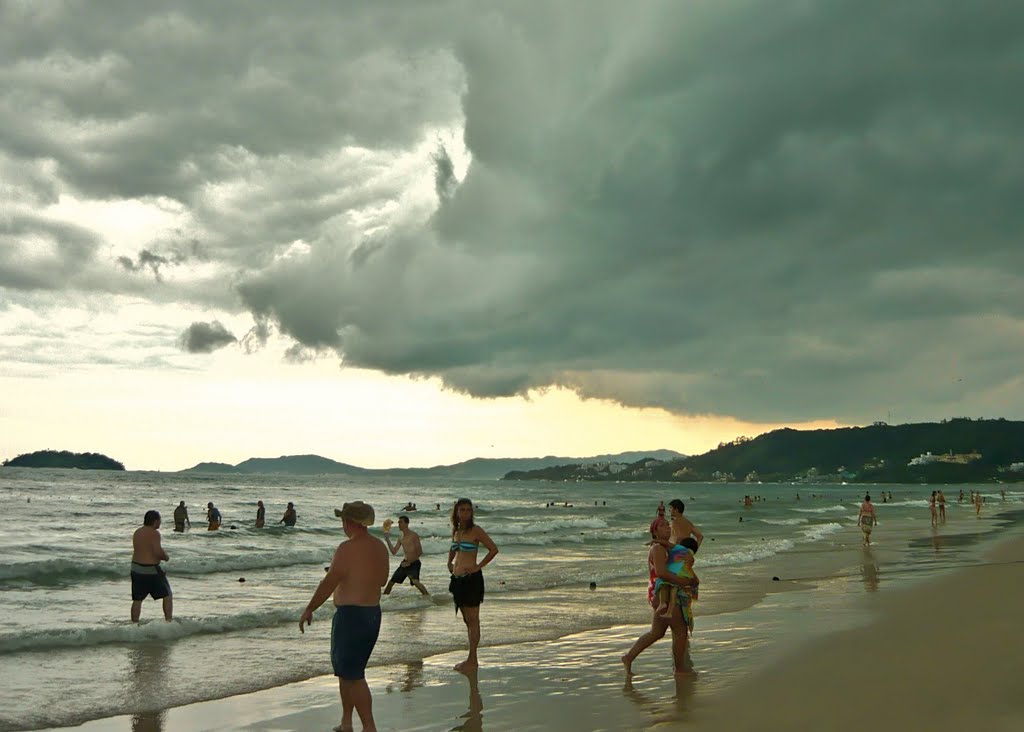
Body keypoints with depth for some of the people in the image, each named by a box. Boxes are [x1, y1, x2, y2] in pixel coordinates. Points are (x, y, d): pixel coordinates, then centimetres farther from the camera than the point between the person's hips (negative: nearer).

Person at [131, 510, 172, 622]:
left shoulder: (137, 532, 11)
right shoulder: (154, 533, -15)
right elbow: (157, 551, -24)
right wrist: (166, 557, -4)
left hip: (136, 568, 7)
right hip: (151, 569, -7)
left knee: (137, 599, 12)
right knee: (167, 595, 6)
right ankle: (168, 622, 3)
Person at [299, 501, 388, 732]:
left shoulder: (347, 548, -18)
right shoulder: (380, 547, 7)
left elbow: (328, 583, -16)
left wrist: (309, 609, -6)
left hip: (350, 615, -9)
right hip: (374, 613, 9)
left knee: (353, 676, -3)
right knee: (344, 669, 21)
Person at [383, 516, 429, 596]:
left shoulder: (414, 535, -10)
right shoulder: (401, 538, 12)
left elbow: (420, 552, -14)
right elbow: (394, 552, 10)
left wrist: (409, 562, -17)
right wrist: (388, 540, 1)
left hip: (414, 563, -8)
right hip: (405, 563, 8)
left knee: (415, 581, -30)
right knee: (392, 581, 12)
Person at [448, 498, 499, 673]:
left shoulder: (475, 530, -9)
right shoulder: (455, 530, 11)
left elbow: (494, 549, -11)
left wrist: (479, 566, -12)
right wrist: (450, 562, 15)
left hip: (471, 579, -7)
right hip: (458, 579, 7)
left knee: (472, 620, -3)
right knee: (466, 620, 13)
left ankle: (472, 661, 1)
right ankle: (471, 659, 21)